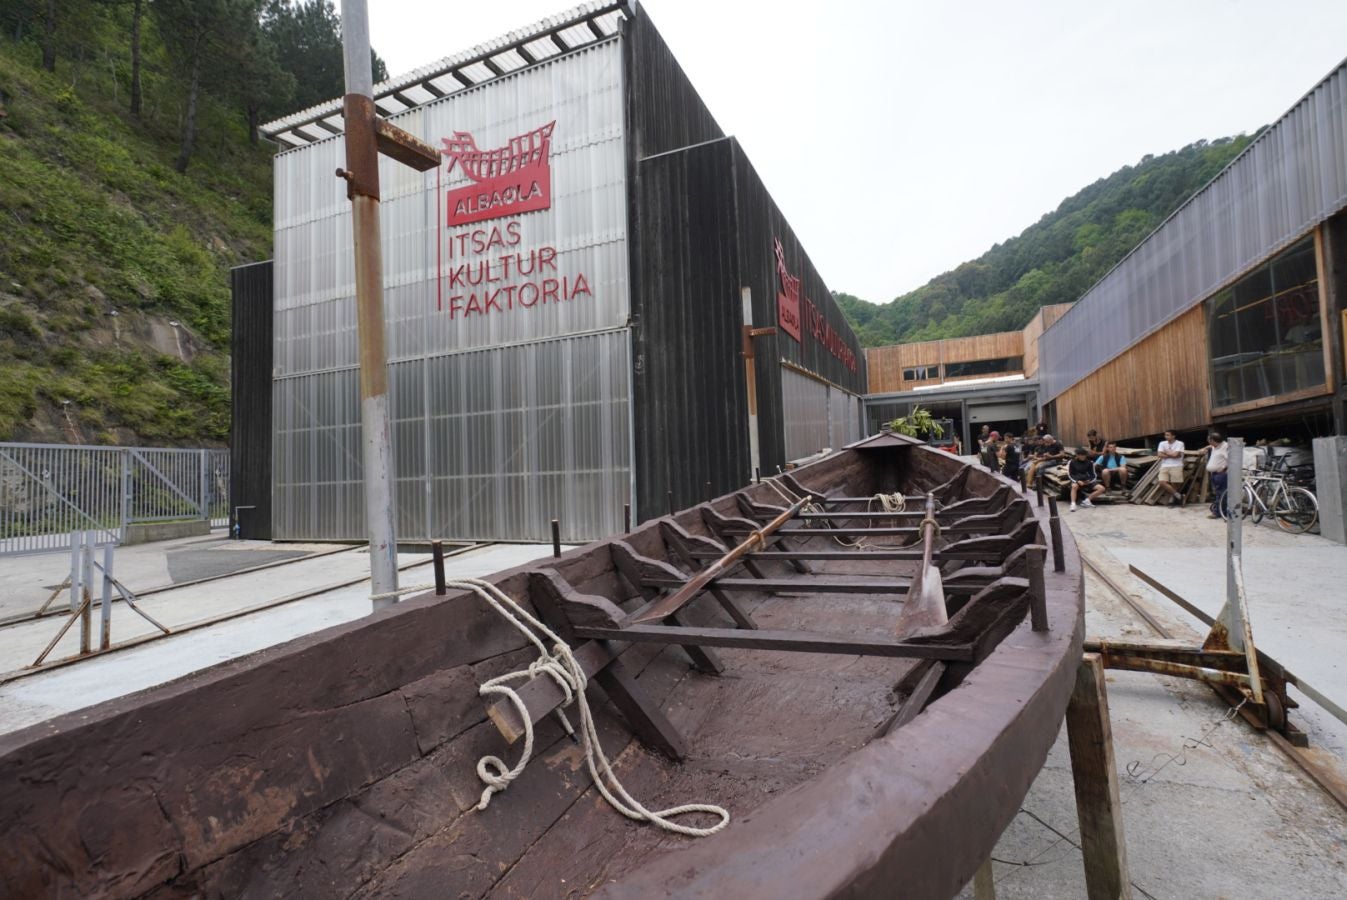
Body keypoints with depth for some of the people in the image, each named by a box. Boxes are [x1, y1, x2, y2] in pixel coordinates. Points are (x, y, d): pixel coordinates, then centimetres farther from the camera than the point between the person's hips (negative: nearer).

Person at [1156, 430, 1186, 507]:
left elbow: (1175, 454, -15)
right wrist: (1171, 454, -6)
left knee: (1174, 485, -1)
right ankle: (1178, 495, 1)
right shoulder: (1162, 443, 9)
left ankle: (1172, 499, 12)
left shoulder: (1179, 443, -2)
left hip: (1176, 467, -3)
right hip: (1165, 466, 3)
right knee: (1162, 482, -12)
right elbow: (1159, 454, -2)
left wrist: (1166, 452, -1)